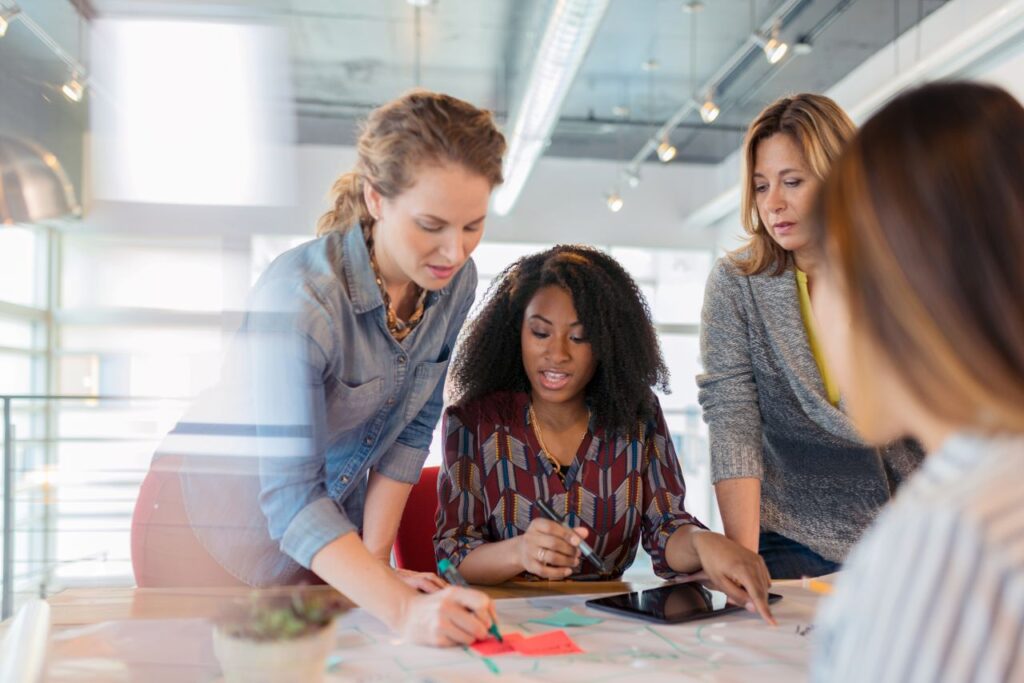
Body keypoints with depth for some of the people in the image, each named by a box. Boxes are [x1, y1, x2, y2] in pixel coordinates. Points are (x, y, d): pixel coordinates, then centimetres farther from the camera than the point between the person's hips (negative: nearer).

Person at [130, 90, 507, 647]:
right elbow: (290, 497, -35)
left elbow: (411, 430, -4)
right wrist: (402, 609, -45)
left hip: (333, 516, 6)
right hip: (215, 520, -5)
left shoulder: (456, 281, -13)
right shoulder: (299, 297, -33)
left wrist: (374, 556, -8)